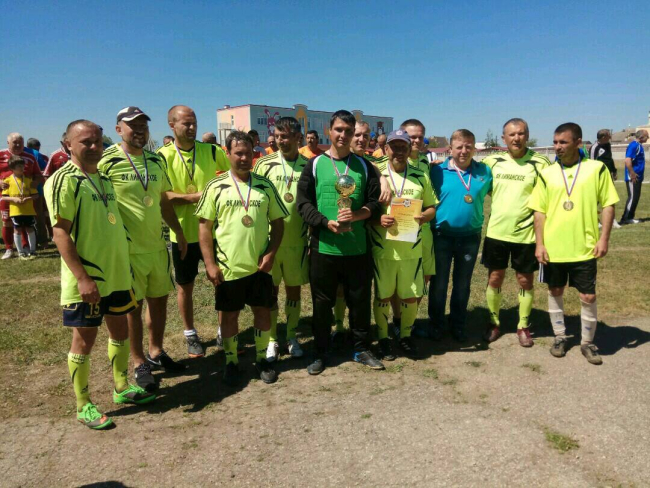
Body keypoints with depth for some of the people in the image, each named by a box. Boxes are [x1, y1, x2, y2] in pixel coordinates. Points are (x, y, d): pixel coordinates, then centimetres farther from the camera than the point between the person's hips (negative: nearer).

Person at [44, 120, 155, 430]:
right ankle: (83, 406, 21)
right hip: (86, 279, -7)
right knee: (84, 339, 5)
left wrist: (125, 265, 17)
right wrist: (82, 277, -21)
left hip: (116, 274, 7)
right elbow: (60, 233, -17)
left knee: (120, 331, 17)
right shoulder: (64, 180, -12)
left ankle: (122, 388, 35)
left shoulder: (104, 178, 11)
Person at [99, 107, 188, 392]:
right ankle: (139, 363, 20)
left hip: (157, 245, 6)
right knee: (133, 305, 5)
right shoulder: (107, 161, -10)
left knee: (159, 299, 14)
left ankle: (156, 353, 31)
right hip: (128, 249, -6)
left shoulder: (156, 161, 9)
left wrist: (178, 231, 17)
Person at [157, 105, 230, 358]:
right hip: (182, 232, -1)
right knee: (185, 286, 11)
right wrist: (192, 197, -20)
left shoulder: (212, 151, -1)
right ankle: (190, 335, 30)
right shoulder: (163, 156, -5)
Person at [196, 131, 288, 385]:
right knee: (229, 314, 10)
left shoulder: (265, 185, 3)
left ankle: (262, 359, 29)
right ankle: (231, 362, 27)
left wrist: (271, 253, -6)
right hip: (227, 267, -1)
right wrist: (210, 264, -8)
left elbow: (278, 222, 6)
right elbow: (204, 226, -3)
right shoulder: (216, 187, -2)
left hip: (259, 266, 2)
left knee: (263, 311, 10)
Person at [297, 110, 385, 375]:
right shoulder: (315, 164, 3)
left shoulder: (364, 166, 8)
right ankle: (320, 353, 24)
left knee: (360, 300, 10)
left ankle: (362, 349, 29)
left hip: (357, 248, 1)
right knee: (322, 302, 8)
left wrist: (356, 215, -16)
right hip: (323, 247, -1)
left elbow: (375, 203, 4)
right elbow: (304, 203, -2)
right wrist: (327, 223, -17)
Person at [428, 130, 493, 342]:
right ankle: (435, 324, 25)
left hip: (471, 237, 2)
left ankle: (458, 325, 31)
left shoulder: (484, 171, 1)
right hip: (442, 236, -2)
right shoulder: (438, 171, -6)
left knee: (462, 284, 15)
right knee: (439, 283, 8)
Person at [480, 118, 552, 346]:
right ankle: (493, 322, 27)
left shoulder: (540, 163, -7)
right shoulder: (492, 161, 2)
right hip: (496, 232, 2)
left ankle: (523, 326, 25)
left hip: (526, 234, -2)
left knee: (525, 281, 10)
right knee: (494, 278, 10)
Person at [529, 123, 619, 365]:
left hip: (584, 248, -1)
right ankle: (559, 337, 30)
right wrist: (539, 243, -5)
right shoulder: (546, 174, 1)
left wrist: (604, 238, -8)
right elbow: (539, 211, 1)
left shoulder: (597, 169, -2)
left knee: (588, 297, 5)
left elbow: (608, 204, 0)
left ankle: (587, 342, 24)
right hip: (553, 248, 2)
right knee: (555, 292, 13)